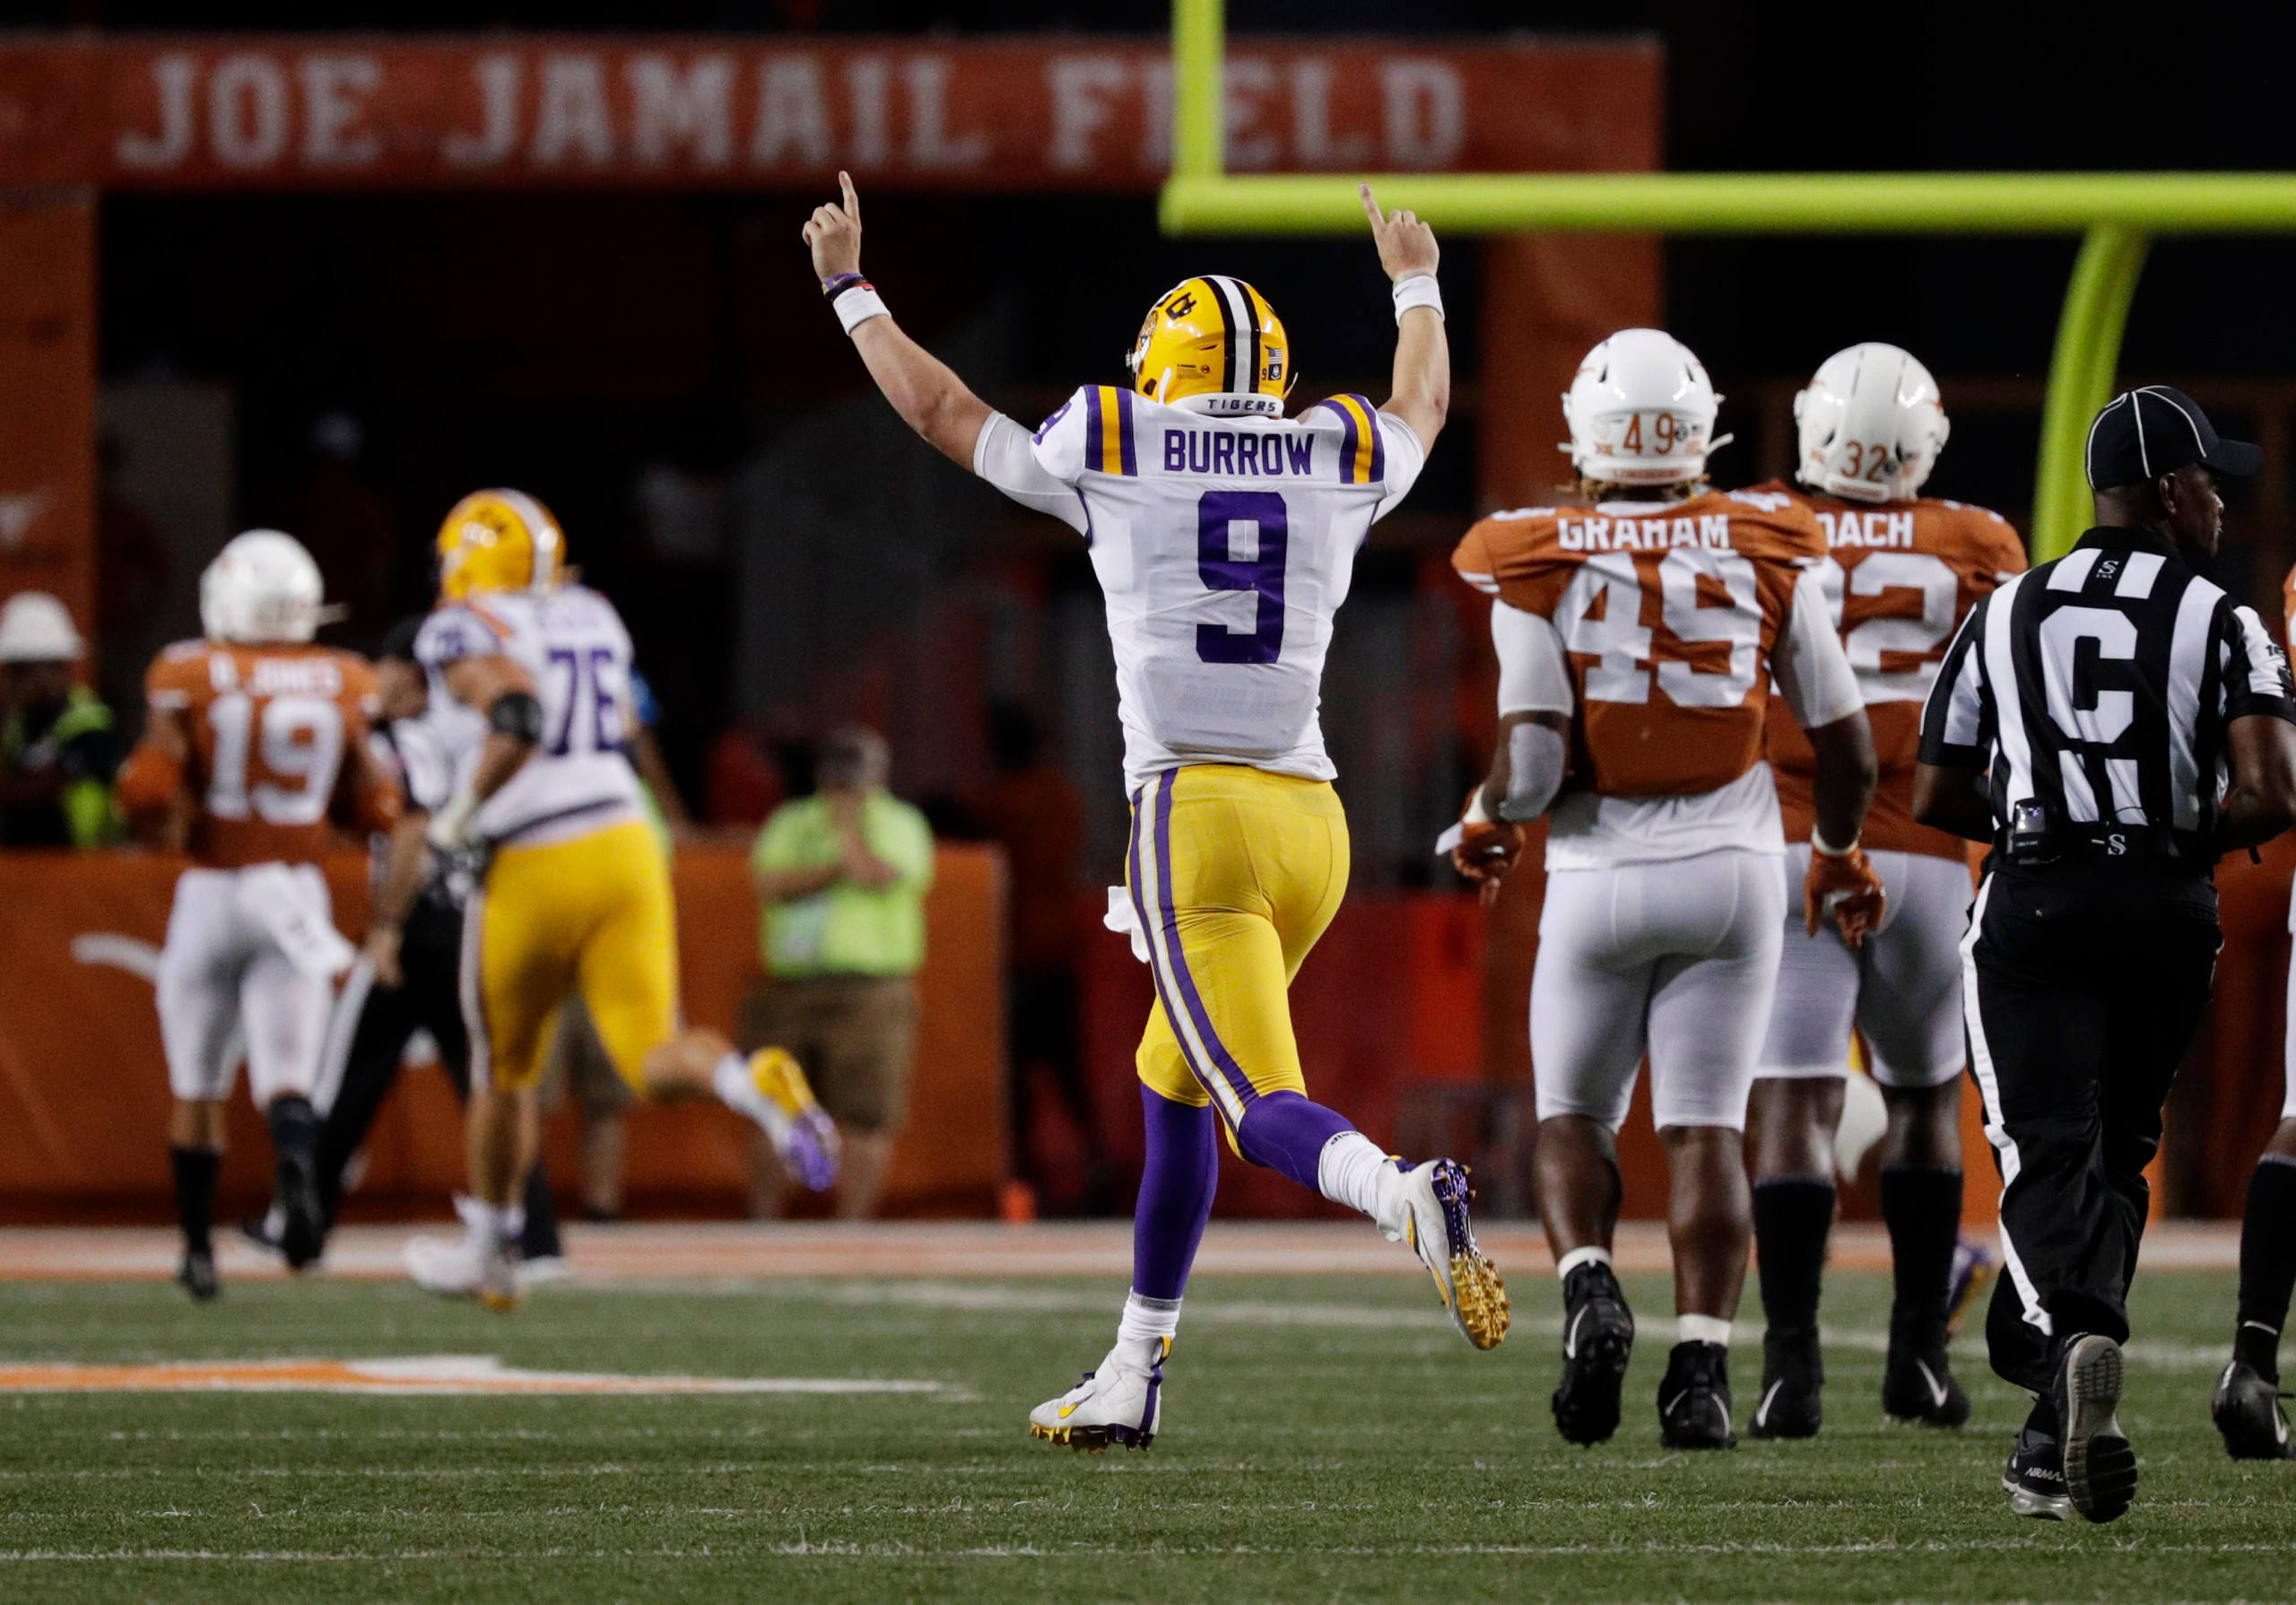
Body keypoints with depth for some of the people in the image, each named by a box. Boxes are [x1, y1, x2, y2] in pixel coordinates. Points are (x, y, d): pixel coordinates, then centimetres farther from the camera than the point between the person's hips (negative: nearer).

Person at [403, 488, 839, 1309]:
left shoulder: (464, 631, -6)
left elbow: (518, 717, -25)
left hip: (534, 872, -4)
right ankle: (759, 1084, -37)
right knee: (654, 1058, -4)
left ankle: (488, 1252, 31)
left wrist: (462, 812, -12)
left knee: (504, 1071, 16)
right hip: (624, 842, 4)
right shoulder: (591, 616, 14)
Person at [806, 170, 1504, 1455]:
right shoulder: (1342, 464, 10)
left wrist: (850, 288, 33)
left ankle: (1411, 1200, -44)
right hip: (1312, 820, 5)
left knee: (1267, 1112, -13)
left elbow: (941, 409, 18)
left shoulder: (1115, 456, 1)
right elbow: (1423, 408, 35)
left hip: (1195, 816, -5)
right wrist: (1417, 287, 56)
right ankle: (1133, 1375, 24)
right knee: (1174, 1093, 20)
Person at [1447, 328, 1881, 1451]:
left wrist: (1488, 822, 8)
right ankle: (1700, 1370, -8)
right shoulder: (1764, 556, 0)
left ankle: (1588, 1287, -12)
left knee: (1574, 1115, 15)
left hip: (1602, 881, -1)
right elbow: (1847, 750, 5)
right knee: (1705, 1128, 5)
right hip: (1731, 868, 1)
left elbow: (1530, 763, -14)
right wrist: (1838, 854, 24)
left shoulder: (1541, 569, -7)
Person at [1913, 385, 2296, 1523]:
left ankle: (2076, 1341, -39)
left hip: (2033, 909, 0)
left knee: (2048, 1153, -8)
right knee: (2112, 1152, 14)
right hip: (2164, 908, 0)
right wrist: (2190, 835, 8)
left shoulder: (2004, 616, 9)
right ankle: (2056, 1437, 12)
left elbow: (1935, 800, 10)